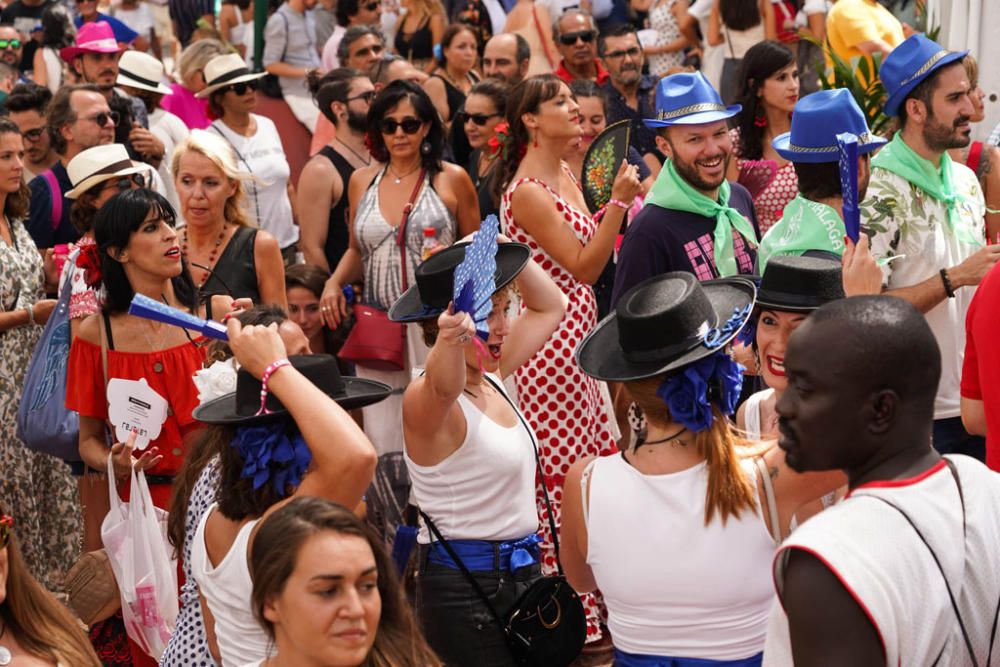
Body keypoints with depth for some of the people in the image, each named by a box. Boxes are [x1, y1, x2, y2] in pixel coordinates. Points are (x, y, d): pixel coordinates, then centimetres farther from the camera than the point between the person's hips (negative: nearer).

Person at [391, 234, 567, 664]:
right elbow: (443, 387, -42)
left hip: (518, 575, 8)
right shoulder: (426, 401, -17)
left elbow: (550, 306, 19)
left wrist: (498, 251, 6)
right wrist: (449, 340, -63)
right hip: (465, 591, -8)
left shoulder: (491, 378, 7)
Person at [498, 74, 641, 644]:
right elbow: (583, 266, -20)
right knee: (561, 469, -3)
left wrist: (625, 198, 4)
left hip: (577, 332, 9)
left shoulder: (565, 176, 12)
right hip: (549, 336, -9)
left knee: (596, 459, 13)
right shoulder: (527, 191, -17)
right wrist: (617, 200, -24)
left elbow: (589, 260, 12)